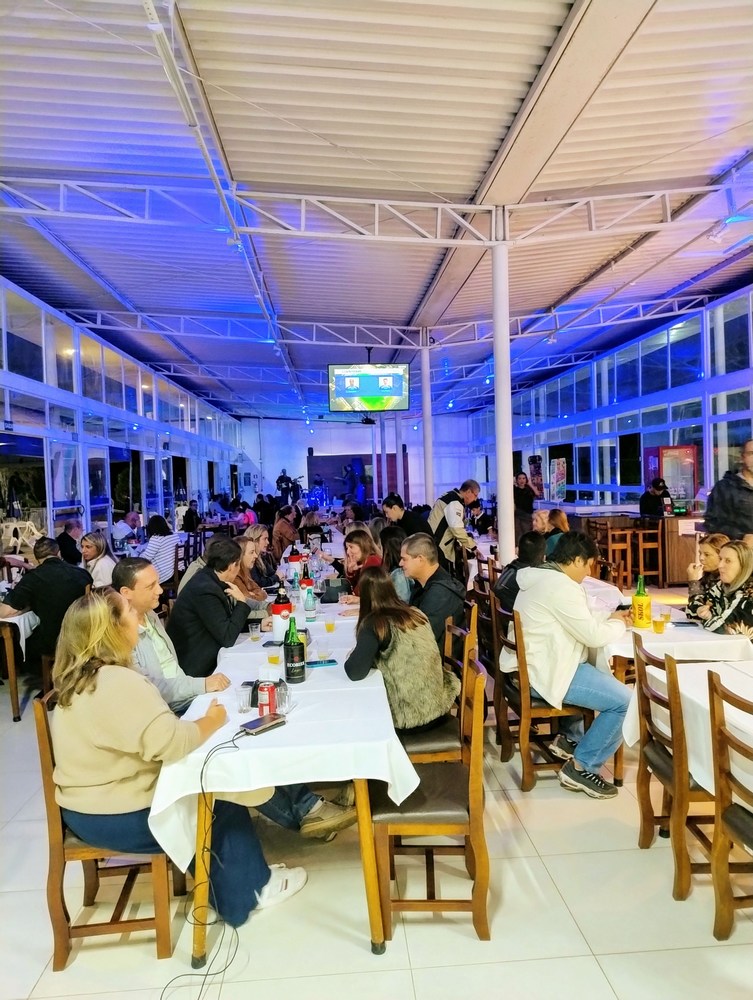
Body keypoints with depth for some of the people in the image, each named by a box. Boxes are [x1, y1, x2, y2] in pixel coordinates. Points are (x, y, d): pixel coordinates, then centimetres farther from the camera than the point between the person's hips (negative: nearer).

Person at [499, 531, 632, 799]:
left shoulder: (541, 576, 12)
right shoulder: (562, 586, -21)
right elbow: (594, 636, -18)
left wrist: (608, 617, 13)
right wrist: (618, 625, 1)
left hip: (530, 666, 11)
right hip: (543, 673, -11)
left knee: (597, 674, 34)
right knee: (623, 701, -11)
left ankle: (567, 738, 34)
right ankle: (581, 767, 0)